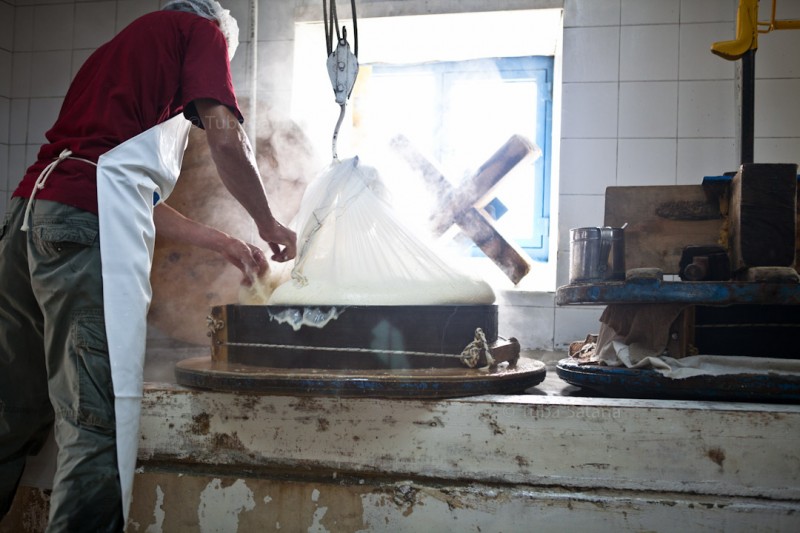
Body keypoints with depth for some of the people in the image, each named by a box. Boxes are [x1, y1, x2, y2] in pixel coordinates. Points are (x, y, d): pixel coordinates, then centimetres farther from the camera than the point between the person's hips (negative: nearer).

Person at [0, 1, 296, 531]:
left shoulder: (122, 47, 36)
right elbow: (226, 136, -1)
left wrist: (223, 242, 37)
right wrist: (269, 225, 14)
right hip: (90, 224, -8)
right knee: (99, 425, -10)